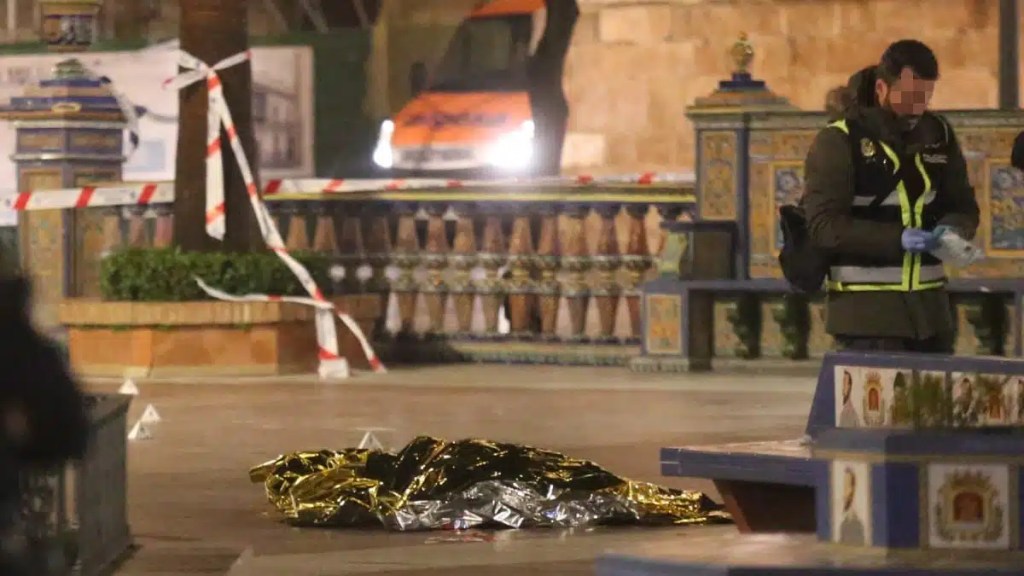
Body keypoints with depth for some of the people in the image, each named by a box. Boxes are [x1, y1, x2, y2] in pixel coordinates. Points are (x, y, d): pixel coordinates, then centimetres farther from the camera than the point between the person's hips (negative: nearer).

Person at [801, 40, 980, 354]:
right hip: (867, 309, -6)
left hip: (928, 304, 6)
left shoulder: (938, 134, 10)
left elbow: (964, 207, 17)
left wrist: (953, 229, -8)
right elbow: (822, 225, -15)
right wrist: (896, 239, -24)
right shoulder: (840, 141, -8)